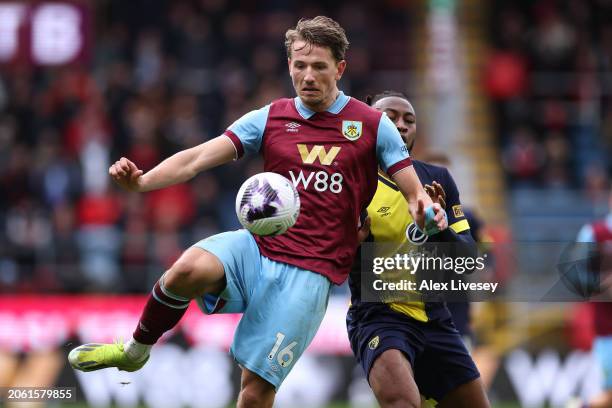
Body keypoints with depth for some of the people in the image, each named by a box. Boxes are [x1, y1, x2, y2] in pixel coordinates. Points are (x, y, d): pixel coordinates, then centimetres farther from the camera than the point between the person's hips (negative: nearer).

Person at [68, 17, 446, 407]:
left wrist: (425, 210, -21)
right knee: (189, 269, -31)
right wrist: (141, 180, -21)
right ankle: (134, 351, -6)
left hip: (311, 270, -2)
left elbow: (414, 193, 4)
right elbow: (199, 158, -3)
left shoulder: (373, 124, 4)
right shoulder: (269, 118, 7)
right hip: (258, 245, 2)